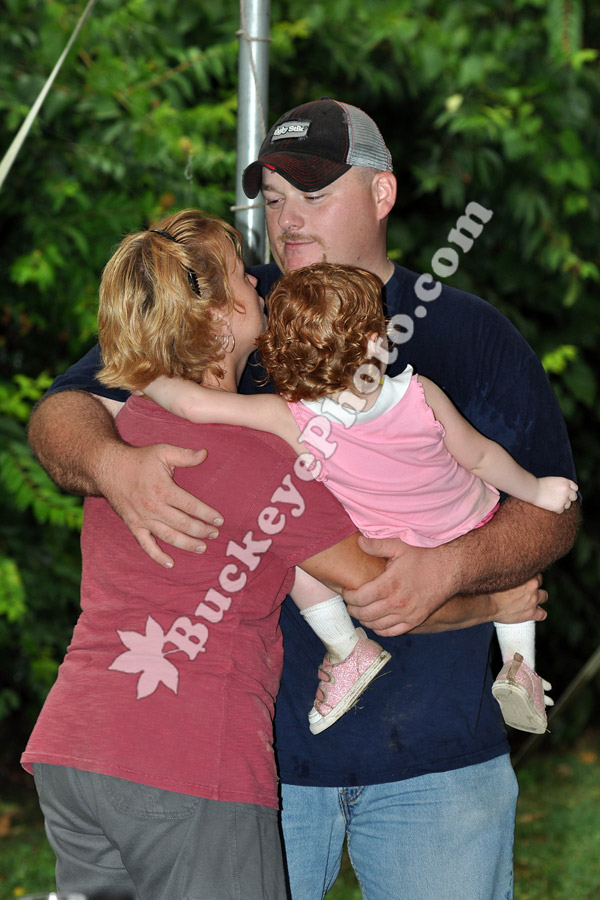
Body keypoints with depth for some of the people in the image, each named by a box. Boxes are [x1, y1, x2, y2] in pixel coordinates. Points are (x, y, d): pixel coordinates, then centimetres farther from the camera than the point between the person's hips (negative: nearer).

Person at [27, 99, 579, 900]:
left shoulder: (469, 335, 4)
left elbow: (550, 508, 0)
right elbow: (61, 415, -1)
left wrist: (445, 569, -20)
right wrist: (114, 465, -25)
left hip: (433, 751, 0)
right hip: (253, 741, 0)